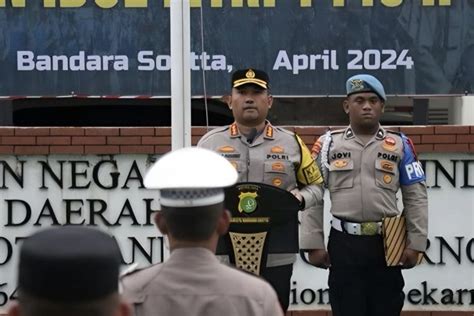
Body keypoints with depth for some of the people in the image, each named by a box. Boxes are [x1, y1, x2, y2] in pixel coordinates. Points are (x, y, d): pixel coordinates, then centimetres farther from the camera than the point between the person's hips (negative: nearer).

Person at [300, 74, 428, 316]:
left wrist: (415, 243, 0)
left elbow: (416, 198, 6)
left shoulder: (400, 145, 7)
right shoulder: (328, 144, 5)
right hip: (344, 244, 0)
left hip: (387, 244, 1)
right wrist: (314, 243, -3)